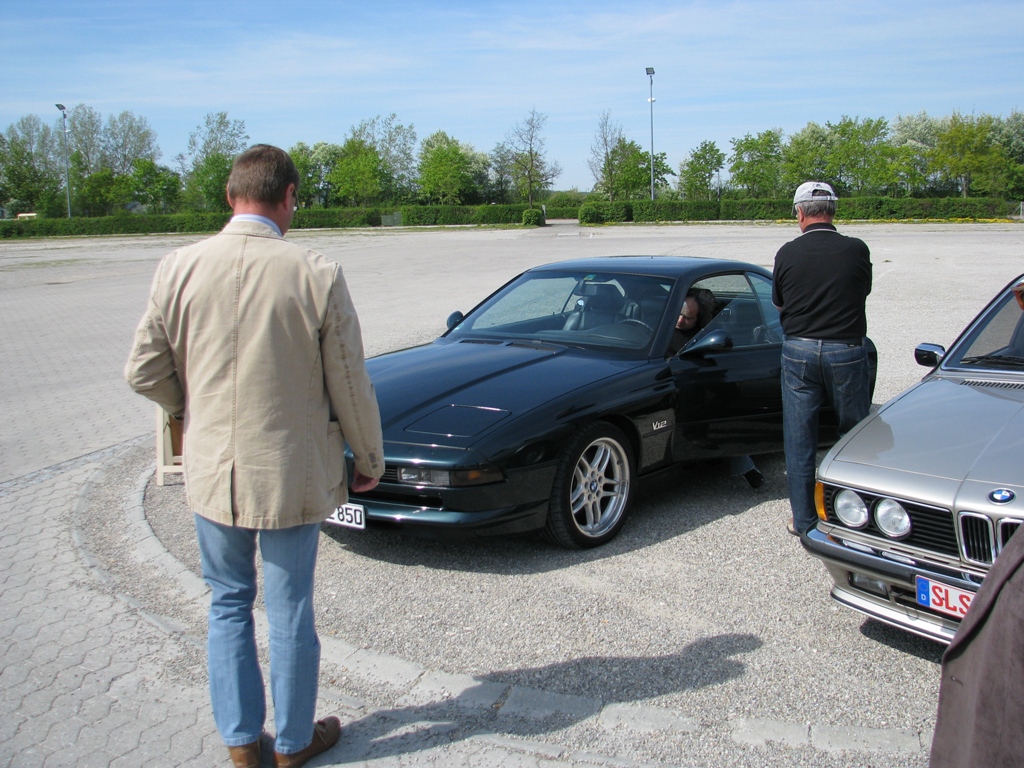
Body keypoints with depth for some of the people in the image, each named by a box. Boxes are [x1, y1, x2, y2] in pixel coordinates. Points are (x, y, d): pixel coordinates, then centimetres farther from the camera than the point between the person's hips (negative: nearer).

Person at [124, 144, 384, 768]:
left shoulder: (178, 269, -7)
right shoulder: (317, 275, -15)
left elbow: (145, 374, 1)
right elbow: (350, 387, -10)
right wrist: (371, 459, 6)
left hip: (211, 471, 3)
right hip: (291, 473, -2)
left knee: (228, 604, 21)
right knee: (290, 612, 14)